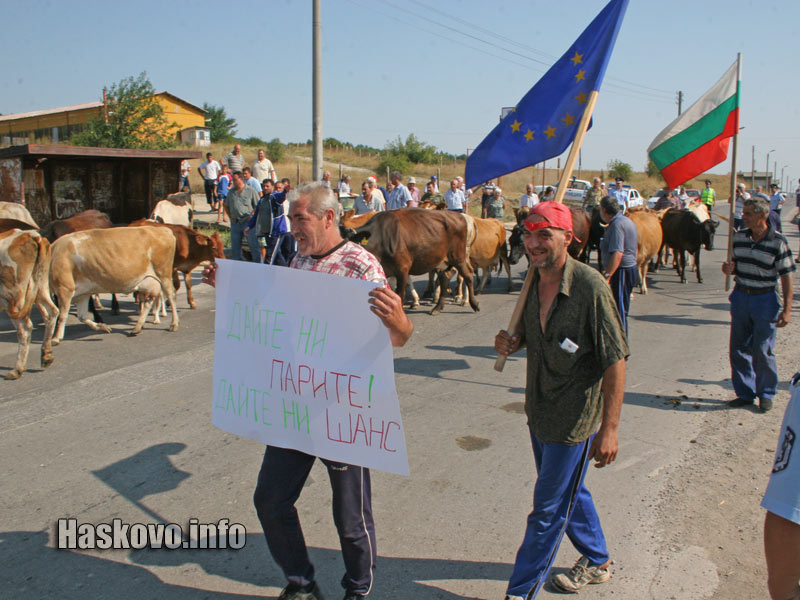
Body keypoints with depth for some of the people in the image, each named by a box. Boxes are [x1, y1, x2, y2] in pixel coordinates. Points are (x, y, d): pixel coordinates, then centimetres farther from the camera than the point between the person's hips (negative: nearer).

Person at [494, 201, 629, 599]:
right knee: (569, 492, 24)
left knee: (548, 509, 3)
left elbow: (615, 360, -21)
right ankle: (596, 562, 47)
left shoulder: (590, 287, -23)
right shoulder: (533, 280, -1)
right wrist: (514, 341, -8)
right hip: (540, 412, 8)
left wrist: (609, 428, -22)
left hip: (575, 418, -8)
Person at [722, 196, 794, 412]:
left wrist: (787, 309, -12)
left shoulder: (778, 241, -10)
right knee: (738, 349, 8)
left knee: (762, 351, 0)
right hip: (740, 296, 5)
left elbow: (786, 276, -8)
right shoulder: (739, 237, 3)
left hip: (765, 300, -5)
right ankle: (745, 393, 23)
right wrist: (729, 269, -9)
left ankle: (766, 394, 20)